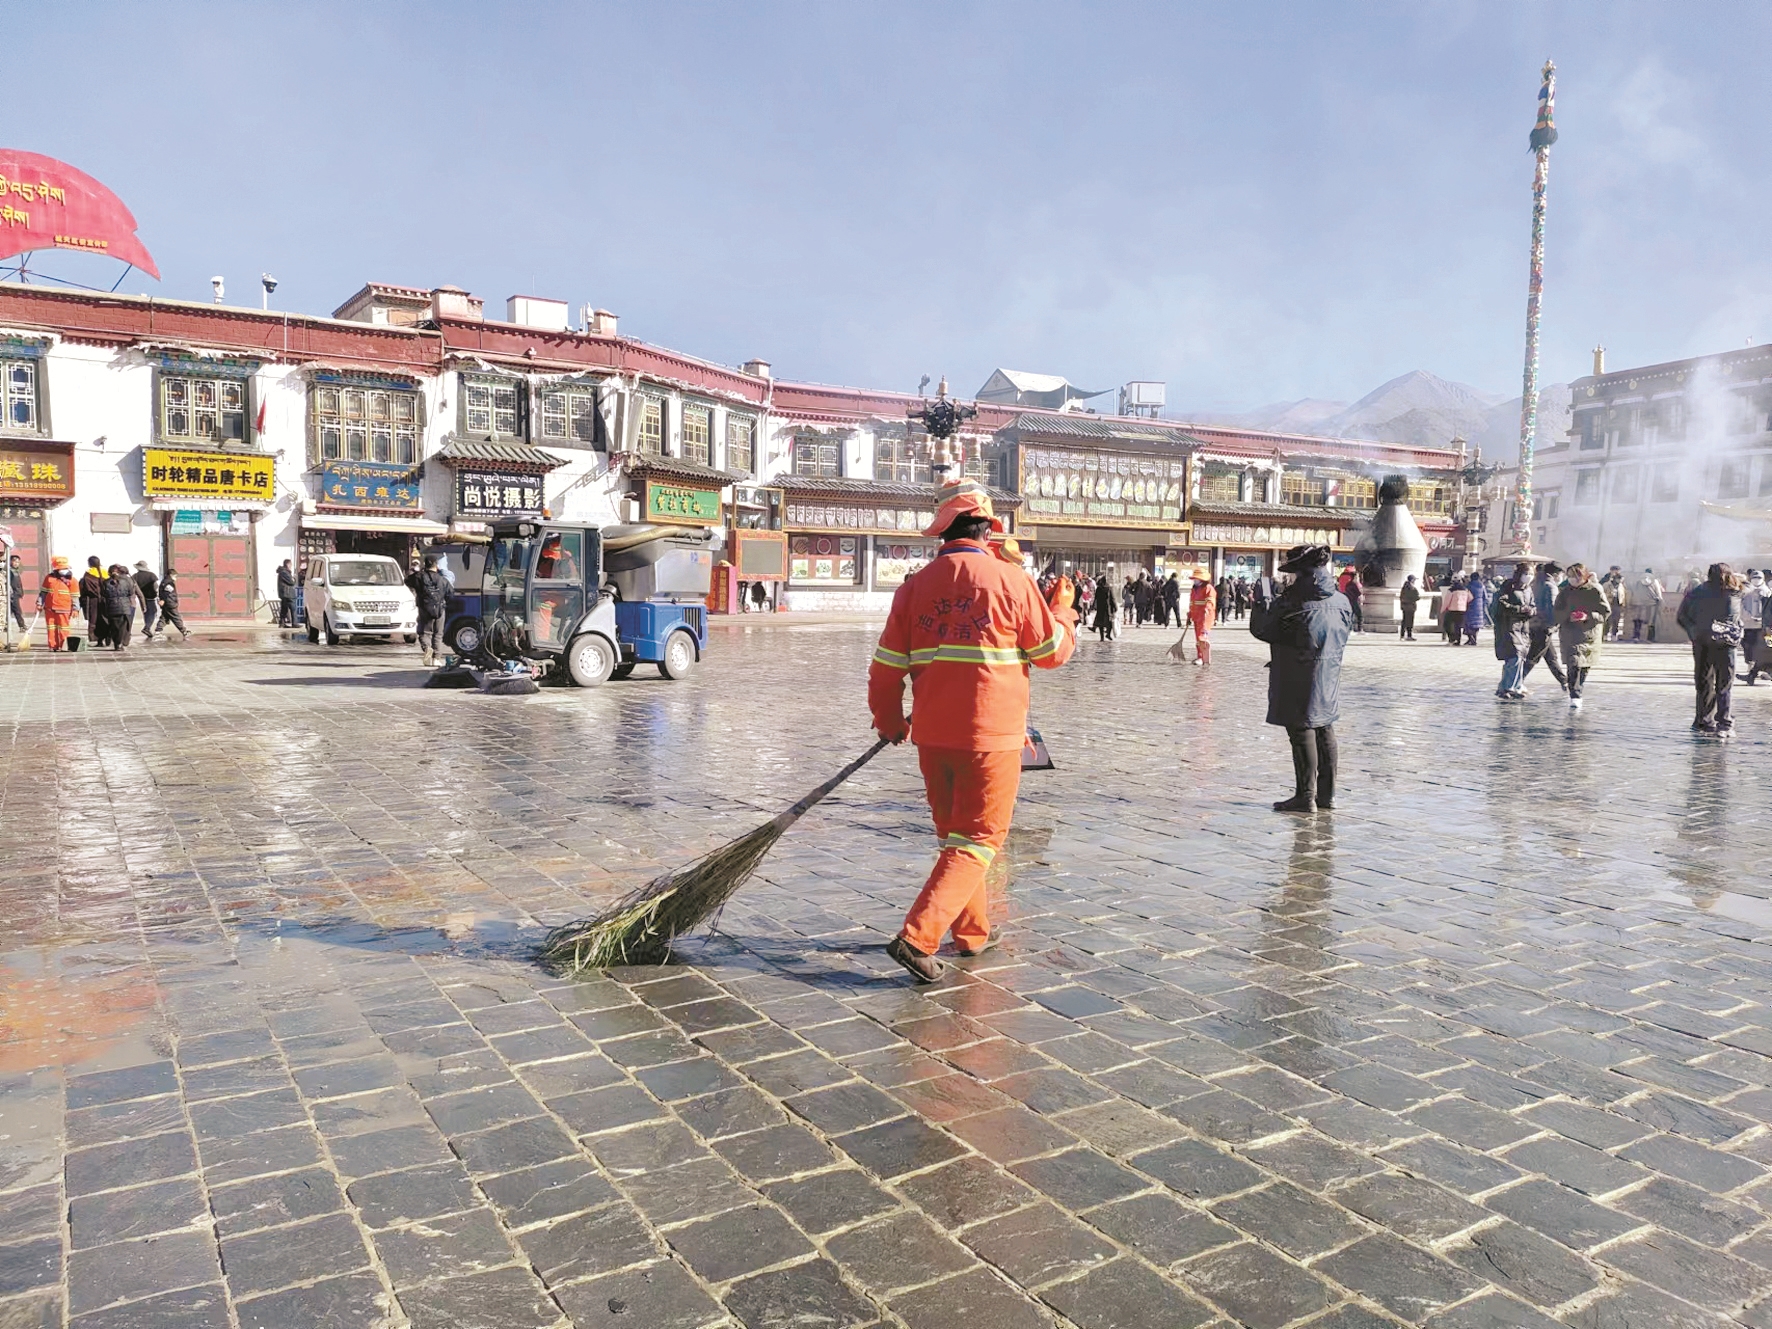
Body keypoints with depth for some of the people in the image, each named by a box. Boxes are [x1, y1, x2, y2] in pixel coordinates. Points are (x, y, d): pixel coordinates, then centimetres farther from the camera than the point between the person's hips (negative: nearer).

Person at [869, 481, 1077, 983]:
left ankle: (972, 933, 30)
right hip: (991, 734, -4)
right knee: (978, 839, 3)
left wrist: (890, 723, 22)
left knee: (953, 832, 20)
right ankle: (918, 937, -9)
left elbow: (887, 666, 5)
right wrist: (1062, 609, 23)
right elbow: (1053, 652, 3)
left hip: (933, 733, 4)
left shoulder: (916, 584, 2)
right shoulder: (1011, 578, -7)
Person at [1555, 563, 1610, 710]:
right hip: (1570, 633, 1)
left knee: (1585, 665, 6)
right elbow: (1556, 611, 5)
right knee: (1574, 664, -7)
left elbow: (1605, 612, -4)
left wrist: (1588, 617, -20)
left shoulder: (1595, 590, -5)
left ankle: (1576, 691, 24)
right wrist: (1569, 615, -16)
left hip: (1590, 633, -1)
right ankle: (1575, 696, 2)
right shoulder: (1565, 591, 3)